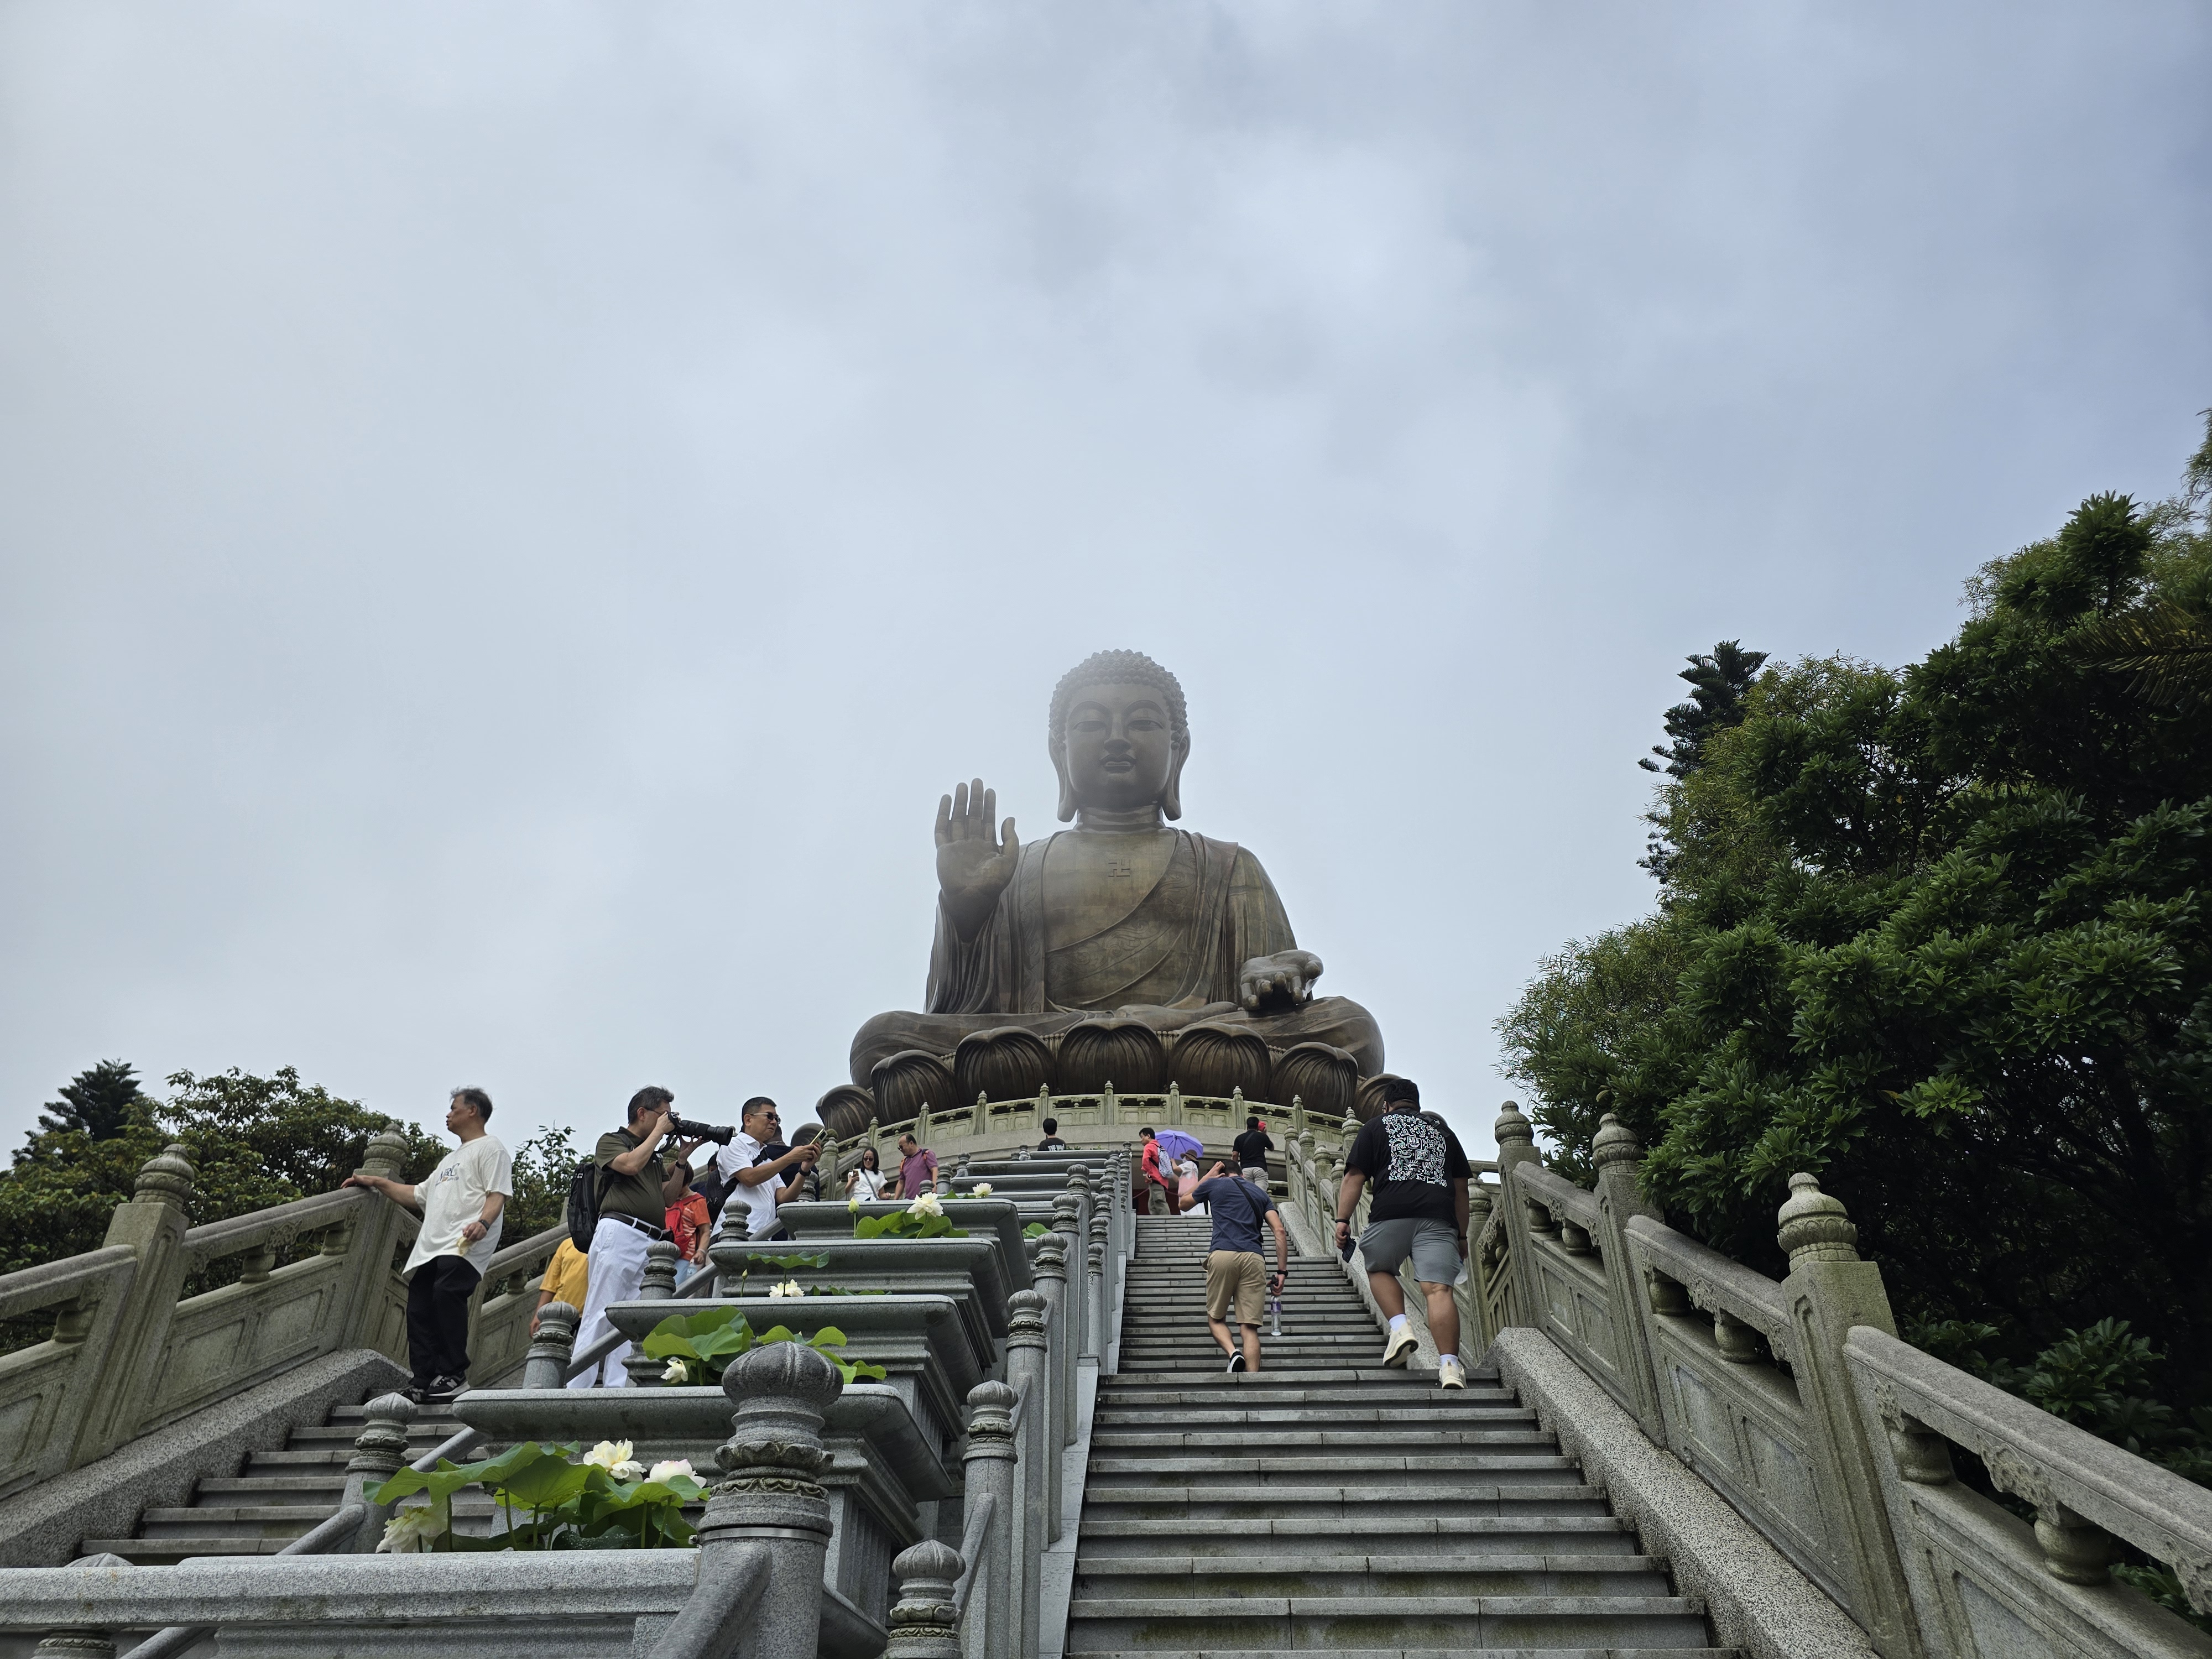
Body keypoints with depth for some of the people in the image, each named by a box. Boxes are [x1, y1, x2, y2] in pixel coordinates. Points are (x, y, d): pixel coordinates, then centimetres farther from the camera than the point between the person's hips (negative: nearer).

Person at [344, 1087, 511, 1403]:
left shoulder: (490, 1149, 5)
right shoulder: (451, 1158, 36)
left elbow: (498, 1194, -9)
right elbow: (418, 1196, 41)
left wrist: (483, 1222, -27)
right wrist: (376, 1182, 37)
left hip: (463, 1246, -9)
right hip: (431, 1246, 9)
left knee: (446, 1293, -28)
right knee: (419, 1310, -2)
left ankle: (454, 1375, -25)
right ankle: (423, 1383, -1)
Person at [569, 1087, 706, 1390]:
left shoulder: (654, 1155, 26)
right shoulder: (611, 1141, 7)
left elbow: (668, 1196, 21)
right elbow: (631, 1165, -14)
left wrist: (682, 1158, 13)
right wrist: (659, 1131, -3)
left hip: (650, 1242, 7)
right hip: (619, 1234, -7)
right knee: (600, 1316, -9)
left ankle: (617, 1391, 1)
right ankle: (576, 1390, -10)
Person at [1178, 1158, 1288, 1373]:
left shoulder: (1214, 1184, 17)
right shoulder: (1260, 1192, 24)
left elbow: (1184, 1204, 33)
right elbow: (1280, 1231, 12)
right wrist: (1282, 1271, 11)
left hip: (1222, 1255, -2)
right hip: (1254, 1259, 2)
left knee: (1215, 1318, 14)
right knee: (1250, 1327, 0)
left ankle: (1233, 1353, -14)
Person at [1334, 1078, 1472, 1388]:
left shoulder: (1377, 1127, 19)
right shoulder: (1443, 1132, 28)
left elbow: (1354, 1177, 7)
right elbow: (1461, 1190, 26)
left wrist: (1342, 1219, 4)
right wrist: (1461, 1236, 29)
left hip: (1392, 1213, -2)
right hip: (1439, 1218, 2)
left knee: (1379, 1269, 21)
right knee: (1438, 1289, -7)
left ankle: (1400, 1326, 0)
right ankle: (1450, 1366, -21)